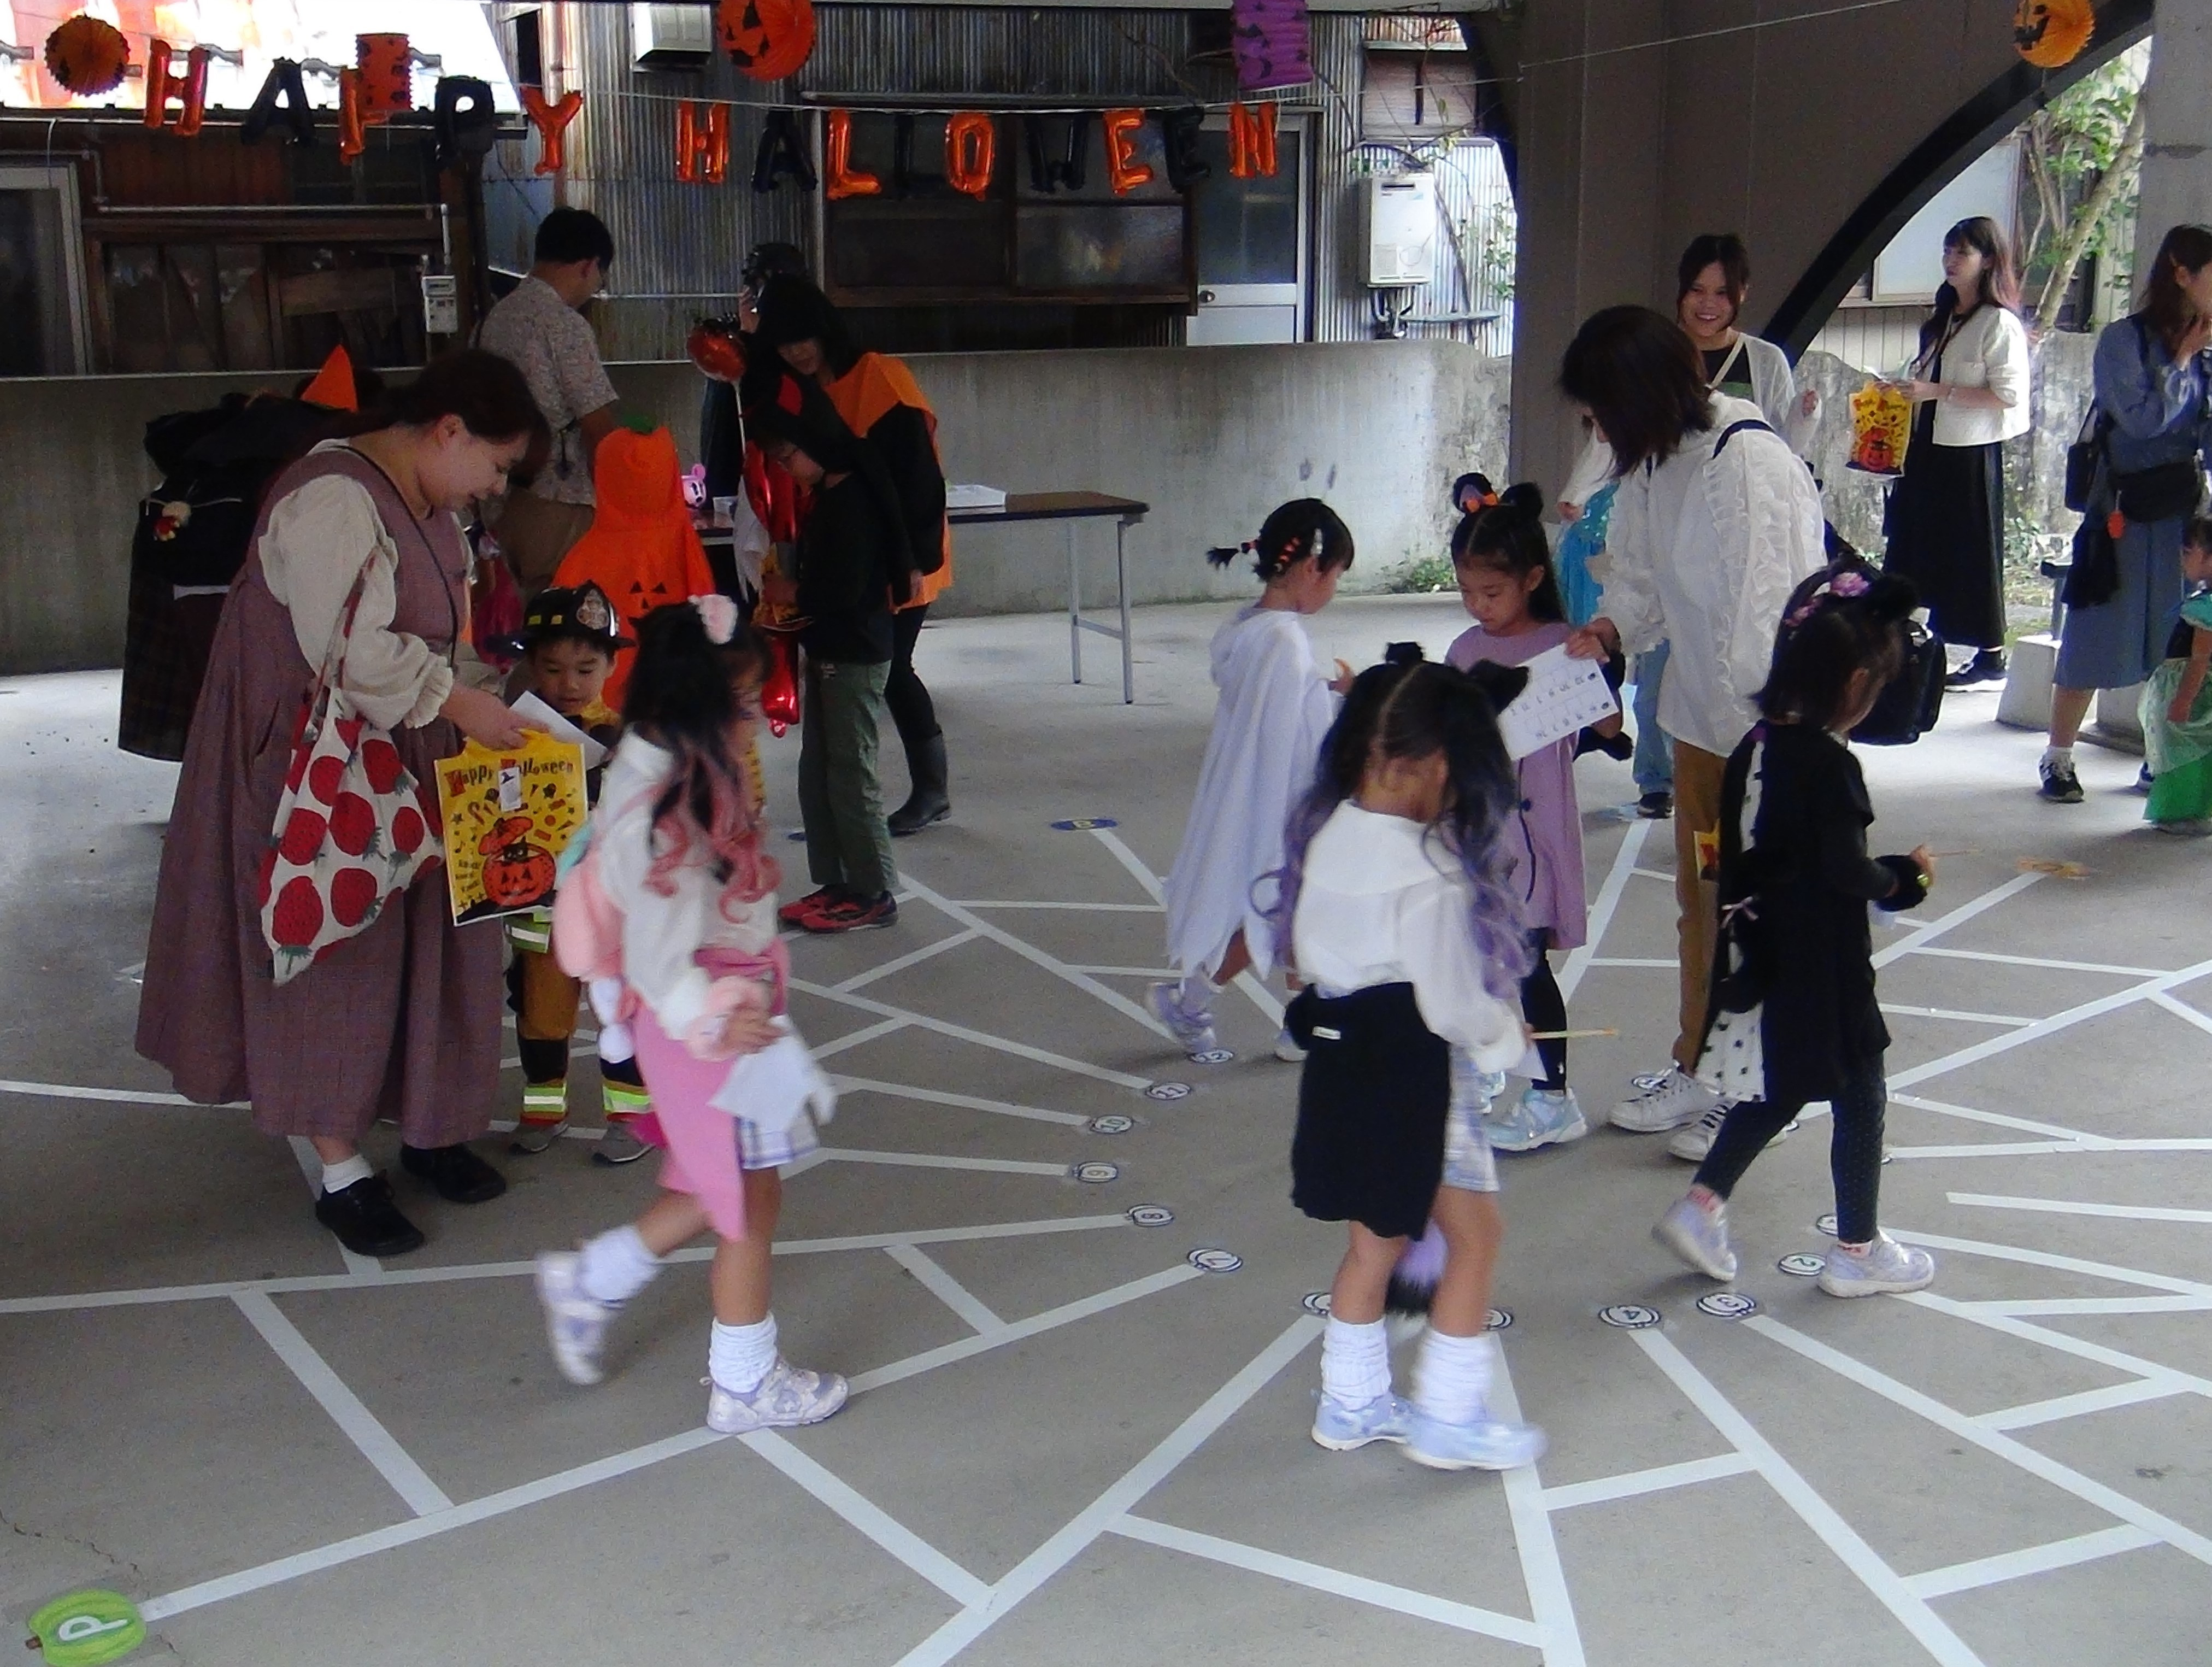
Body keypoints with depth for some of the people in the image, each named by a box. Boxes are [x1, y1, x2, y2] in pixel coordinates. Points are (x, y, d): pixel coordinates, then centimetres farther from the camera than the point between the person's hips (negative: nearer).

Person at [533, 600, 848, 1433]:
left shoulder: (688, 778, 3)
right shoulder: (663, 813, -27)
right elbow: (657, 950, -27)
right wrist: (711, 1019, -40)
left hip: (727, 1013, 10)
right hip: (709, 1032, -10)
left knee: (718, 1192, 22)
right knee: (751, 1200, 5)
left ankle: (588, 1283, 37)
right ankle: (745, 1386, 22)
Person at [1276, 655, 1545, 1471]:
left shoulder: (1326, 832, -2)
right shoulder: (1429, 872, -25)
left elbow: (1303, 944, 10)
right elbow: (1452, 1006, -20)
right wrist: (1508, 1032, -1)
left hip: (1340, 1058, 8)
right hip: (1412, 1073, -8)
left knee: (1375, 1240, 21)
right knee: (1475, 1235, 10)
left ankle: (1351, 1404, 33)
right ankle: (1448, 1420, 17)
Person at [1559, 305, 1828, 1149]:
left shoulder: (1750, 462, -25)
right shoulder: (1654, 462, 3)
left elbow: (1768, 606, -25)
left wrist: (1760, 733, -23)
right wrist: (1610, 628, -8)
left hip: (1767, 726, -8)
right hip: (1703, 713, 9)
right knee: (1699, 896, 18)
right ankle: (1697, 1068, 33)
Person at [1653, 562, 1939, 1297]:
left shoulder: (1754, 747, 2)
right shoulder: (1830, 764, -21)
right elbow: (1847, 871, -22)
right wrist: (1903, 877, -2)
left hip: (1761, 958, 8)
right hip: (1823, 968, -8)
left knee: (1775, 1090, 21)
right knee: (1860, 1098, 8)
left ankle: (1701, 1208, 19)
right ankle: (1857, 1251, 19)